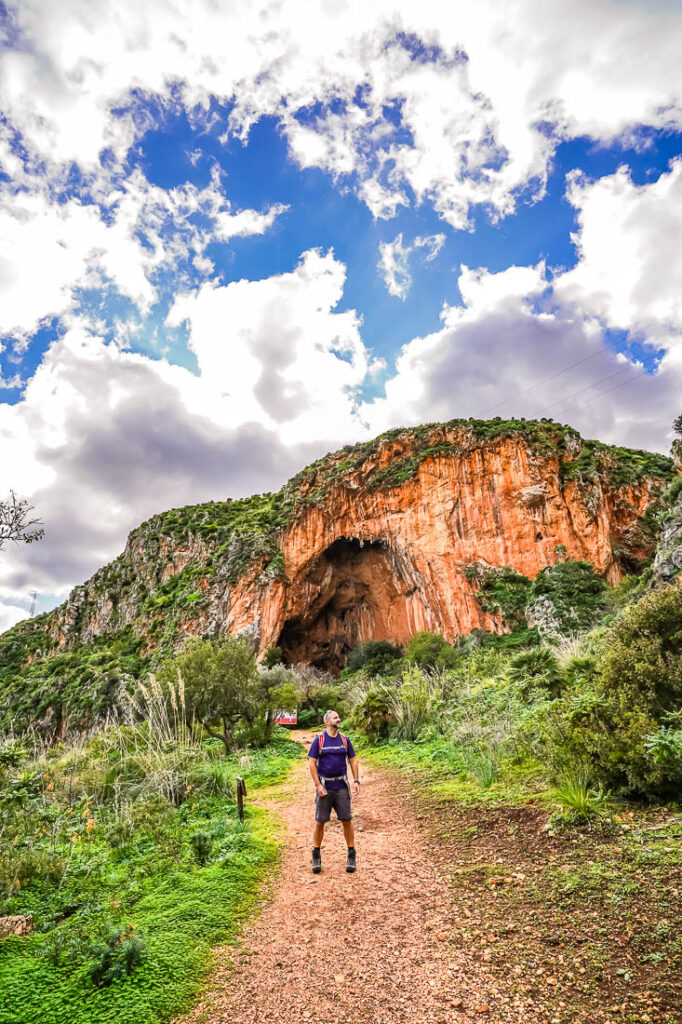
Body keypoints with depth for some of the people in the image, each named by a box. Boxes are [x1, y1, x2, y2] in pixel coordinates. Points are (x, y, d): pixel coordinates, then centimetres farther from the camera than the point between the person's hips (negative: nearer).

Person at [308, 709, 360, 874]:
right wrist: (318, 785, -12)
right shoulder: (319, 740, -3)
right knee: (320, 822, 4)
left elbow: (353, 761, 10)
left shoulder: (344, 740, 6)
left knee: (347, 820, 2)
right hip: (324, 787, -2)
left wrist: (356, 781, -1)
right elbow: (312, 763, -5)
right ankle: (316, 857, 20)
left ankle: (351, 856, 16)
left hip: (341, 786, 2)